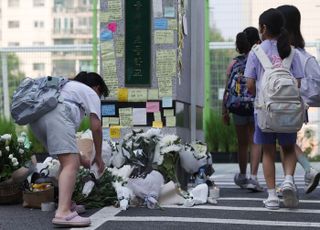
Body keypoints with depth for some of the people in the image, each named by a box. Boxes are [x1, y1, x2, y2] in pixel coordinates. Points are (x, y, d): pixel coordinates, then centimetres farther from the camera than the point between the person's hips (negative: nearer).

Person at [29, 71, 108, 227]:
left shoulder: (67, 86, 42)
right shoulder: (91, 93, 21)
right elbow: (96, 127, 10)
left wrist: (76, 154, 50)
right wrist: (98, 156, 21)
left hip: (36, 117, 8)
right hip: (56, 114, -8)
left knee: (69, 161, 21)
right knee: (71, 164, -16)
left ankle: (67, 204, 27)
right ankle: (63, 213, -32)